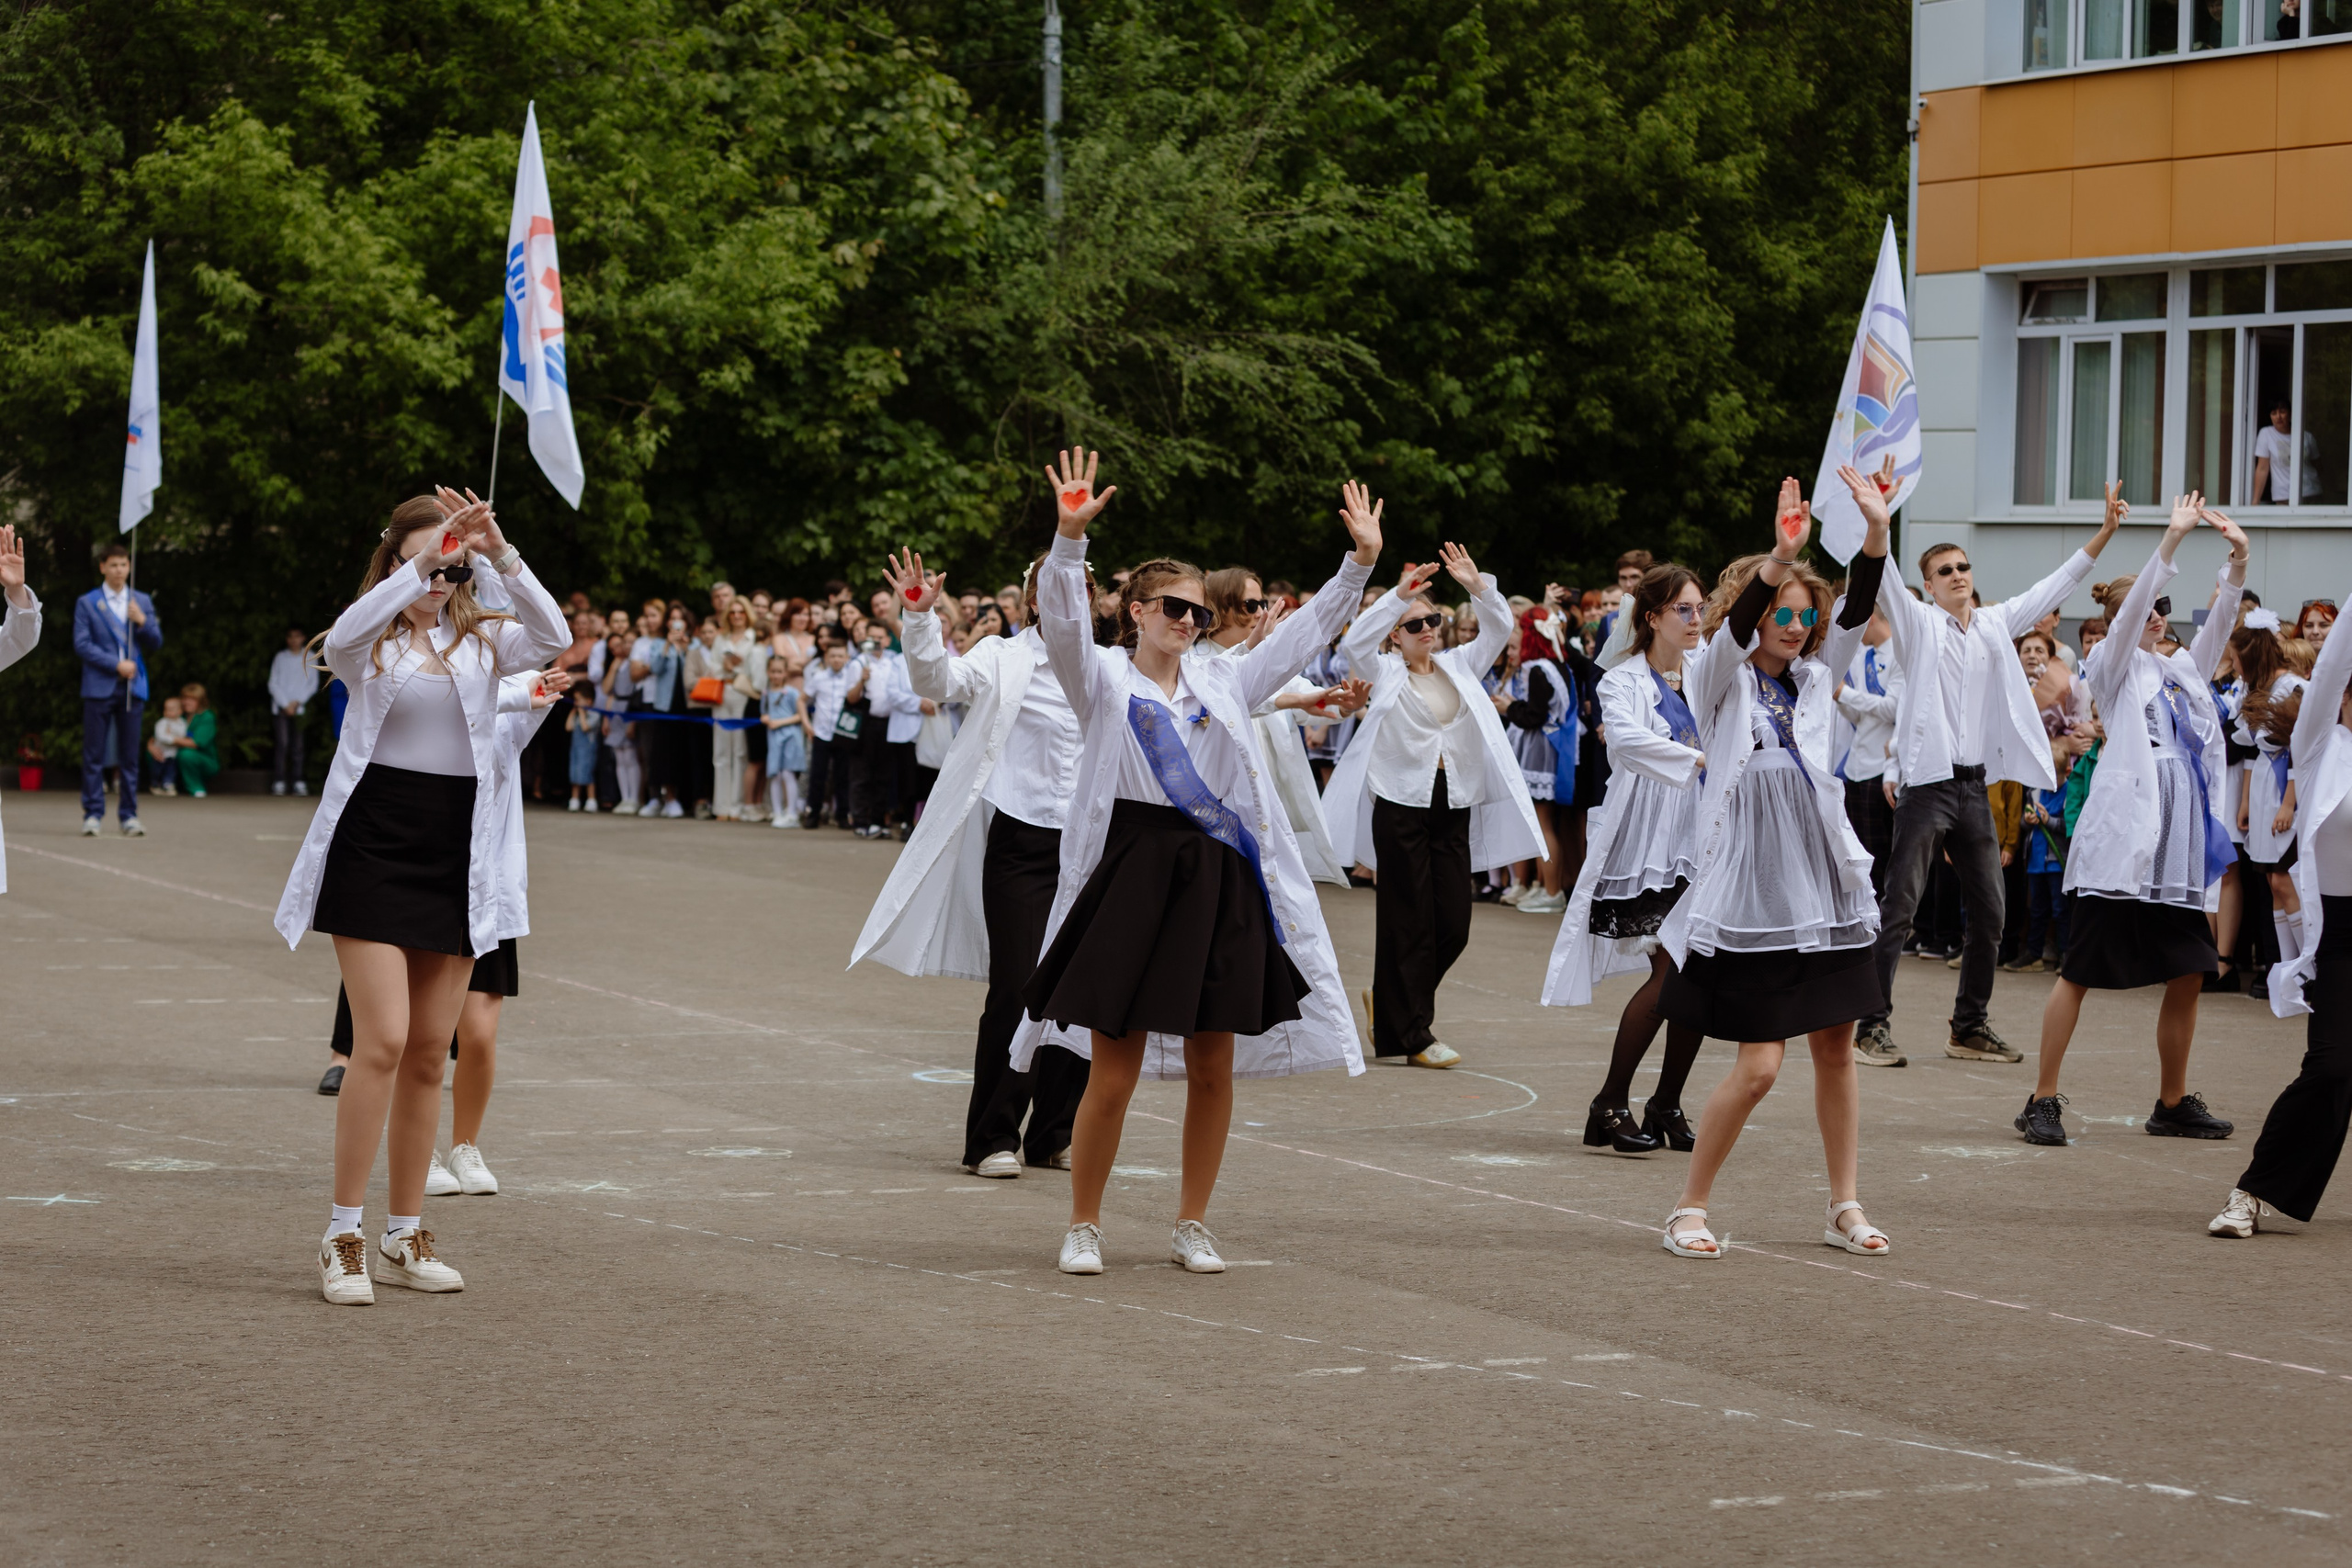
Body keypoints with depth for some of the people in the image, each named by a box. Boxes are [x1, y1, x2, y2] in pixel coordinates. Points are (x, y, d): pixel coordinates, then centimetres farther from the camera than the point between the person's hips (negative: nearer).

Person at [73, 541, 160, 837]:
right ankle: (93, 814, 1)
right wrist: (116, 664, -12)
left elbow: (156, 643, 11)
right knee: (94, 755, -3)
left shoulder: (142, 602, 13)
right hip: (99, 687, -2)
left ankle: (129, 814, 8)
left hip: (132, 687, 2)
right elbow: (82, 645, -3)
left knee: (129, 755, 3)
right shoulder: (87, 603, 5)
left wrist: (142, 621, -8)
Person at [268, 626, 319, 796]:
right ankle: (279, 782, -11)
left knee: (297, 745, -5)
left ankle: (298, 782, -3)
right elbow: (273, 684, 6)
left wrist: (297, 702, -5)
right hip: (280, 708, 0)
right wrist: (285, 704, -4)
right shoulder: (280, 657, 9)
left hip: (299, 708, 0)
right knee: (282, 744, -10)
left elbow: (313, 684, 6)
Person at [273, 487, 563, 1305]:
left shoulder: (482, 640, 7)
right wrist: (420, 563, -29)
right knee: (383, 1040, -13)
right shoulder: (374, 641, 1)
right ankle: (342, 1239, -6)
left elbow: (553, 637, -13)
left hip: (456, 853, 4)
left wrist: (501, 555, -23)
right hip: (375, 843, -4)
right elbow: (342, 639, -24)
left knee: (430, 1053, 8)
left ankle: (404, 1237, 18)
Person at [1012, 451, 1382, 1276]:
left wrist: (1359, 564, 11)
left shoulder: (1223, 683, 16)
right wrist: (1070, 534, -27)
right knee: (1114, 1070, -4)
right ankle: (1082, 1225, 10)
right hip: (1131, 874, -4)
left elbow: (1303, 633, 19)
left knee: (1212, 1066, 5)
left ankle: (1192, 1225, 17)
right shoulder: (1103, 677, 3)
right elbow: (1062, 618, -13)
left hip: (1218, 882, 4)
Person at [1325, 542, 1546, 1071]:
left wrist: (1478, 587, -11)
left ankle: (1390, 1003, 25)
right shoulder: (1385, 672, 2)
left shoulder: (1458, 666, 14)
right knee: (1409, 922, -3)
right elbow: (1353, 643, -15)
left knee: (1453, 923, 4)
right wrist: (1399, 595, -23)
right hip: (1401, 803, -5)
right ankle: (1412, 1035, 2)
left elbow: (1499, 630, 6)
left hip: (1454, 806, 5)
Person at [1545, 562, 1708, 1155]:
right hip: (1645, 840, -6)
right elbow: (1626, 738, -23)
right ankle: (1609, 1106, -4)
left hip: (1698, 839, 6)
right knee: (1671, 969, -13)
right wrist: (1699, 759, -29)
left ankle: (1667, 1105, 14)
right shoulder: (1624, 682, -4)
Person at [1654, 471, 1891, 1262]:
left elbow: (1855, 613, -3)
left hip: (1825, 883, 5)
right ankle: (1690, 1208, 5)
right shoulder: (1722, 681, -2)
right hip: (1752, 891, -5)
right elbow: (1736, 630, -22)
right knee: (1759, 1065, -8)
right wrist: (1779, 556, -38)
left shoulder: (1814, 679, 11)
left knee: (1836, 1048, 9)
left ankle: (1845, 1206, 18)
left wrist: (1876, 531, -19)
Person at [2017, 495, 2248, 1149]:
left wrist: (2237, 562, -4)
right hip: (2123, 833, -6)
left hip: (2178, 842, 6)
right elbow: (2128, 616, -11)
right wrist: (2172, 539, -17)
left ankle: (2173, 1102, 17)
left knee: (2188, 974, 6)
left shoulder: (2180, 671, 20)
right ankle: (2043, 1100, -3)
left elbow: (2217, 628, 11)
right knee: (2080, 971, -5)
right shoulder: (2112, 666, 3)